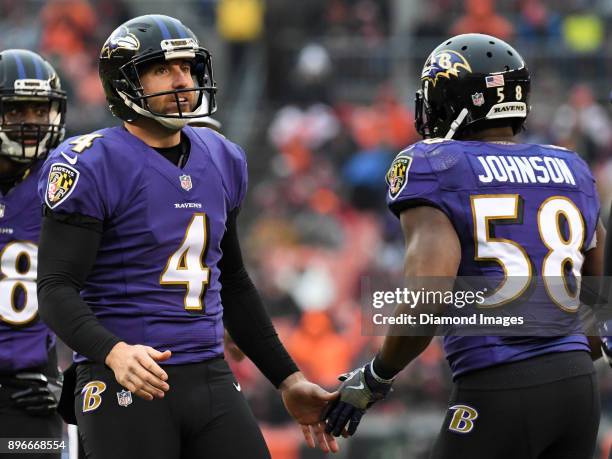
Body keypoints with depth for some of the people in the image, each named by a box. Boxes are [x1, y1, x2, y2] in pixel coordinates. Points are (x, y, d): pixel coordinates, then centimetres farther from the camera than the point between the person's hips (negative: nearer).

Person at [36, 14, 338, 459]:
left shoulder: (221, 160, 13)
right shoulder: (93, 167, -8)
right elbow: (56, 289, -14)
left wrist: (288, 380, 21)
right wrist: (114, 352, -31)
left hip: (209, 375, 6)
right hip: (127, 384, -6)